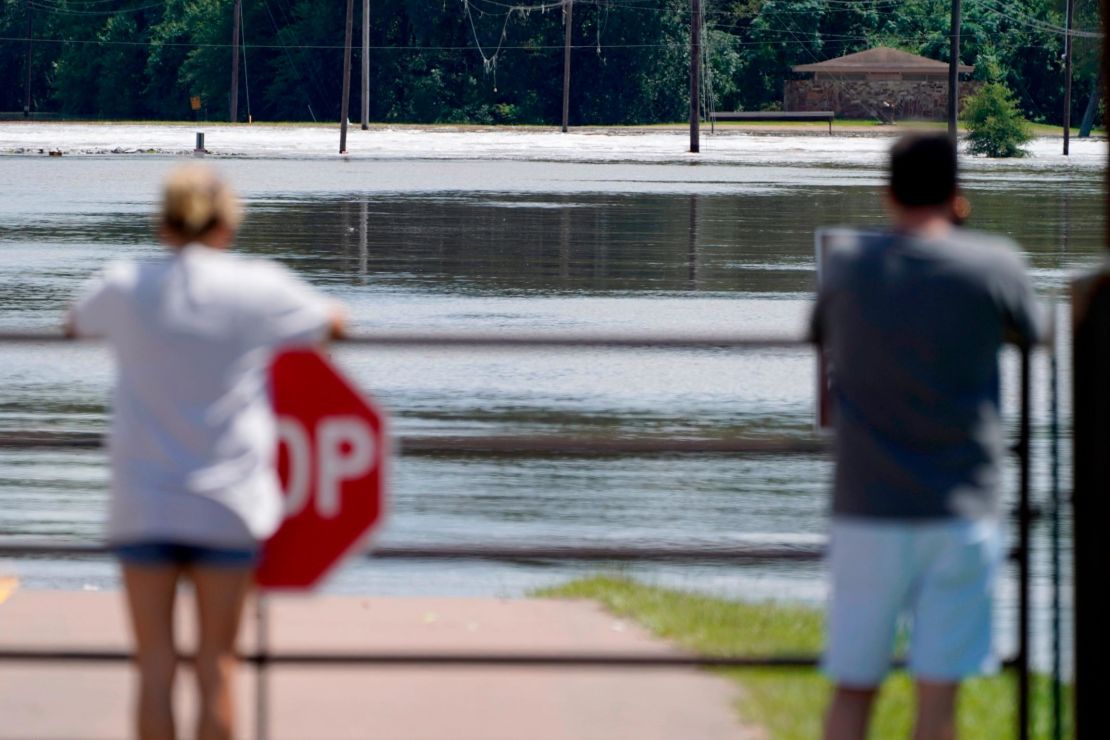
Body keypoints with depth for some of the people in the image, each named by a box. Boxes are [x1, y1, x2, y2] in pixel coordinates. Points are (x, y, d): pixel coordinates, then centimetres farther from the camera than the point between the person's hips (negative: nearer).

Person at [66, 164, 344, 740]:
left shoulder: (122, 288, -2)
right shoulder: (259, 288, -5)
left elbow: (75, 324, 20)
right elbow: (332, 324, 13)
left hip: (143, 504, 1)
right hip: (228, 502, -1)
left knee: (154, 667, 4)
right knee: (216, 666, 6)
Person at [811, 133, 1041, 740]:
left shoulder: (845, 264, 1)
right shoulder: (993, 264, -6)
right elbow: (1026, 334, 13)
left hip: (866, 513, 2)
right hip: (961, 514, -2)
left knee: (853, 689, 8)